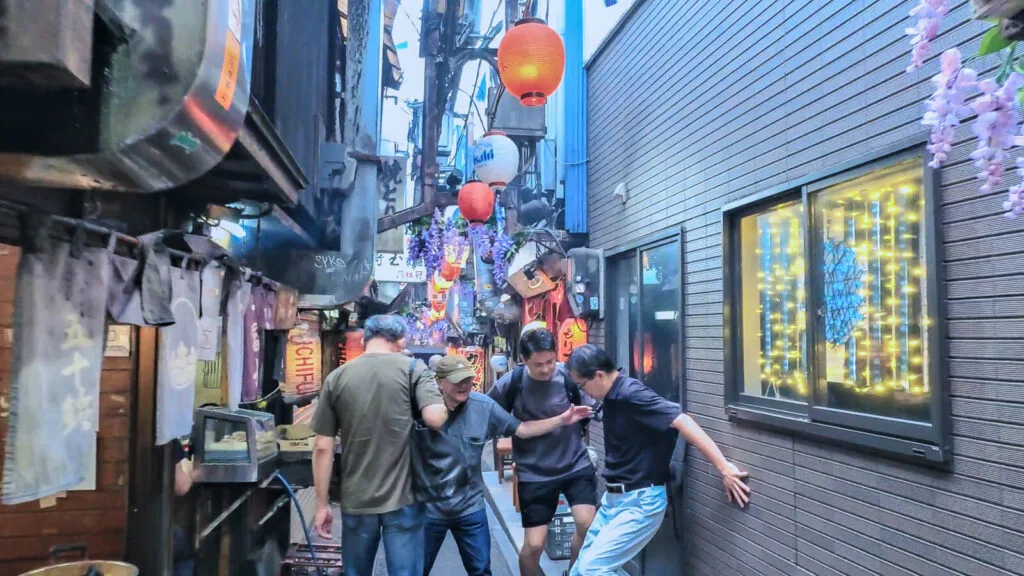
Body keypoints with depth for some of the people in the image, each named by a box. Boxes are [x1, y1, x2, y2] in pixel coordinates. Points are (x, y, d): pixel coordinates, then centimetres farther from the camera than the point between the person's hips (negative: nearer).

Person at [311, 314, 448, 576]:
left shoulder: (337, 377, 2)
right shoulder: (413, 368, -5)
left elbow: (323, 448, 1)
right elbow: (436, 418, -18)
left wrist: (322, 504, 8)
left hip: (356, 501, 2)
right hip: (402, 499, -2)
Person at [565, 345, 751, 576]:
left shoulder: (631, 394, -21)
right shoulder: (612, 397, 6)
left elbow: (682, 422, -30)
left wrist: (724, 468, -33)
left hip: (639, 502, -9)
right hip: (613, 498, 9)